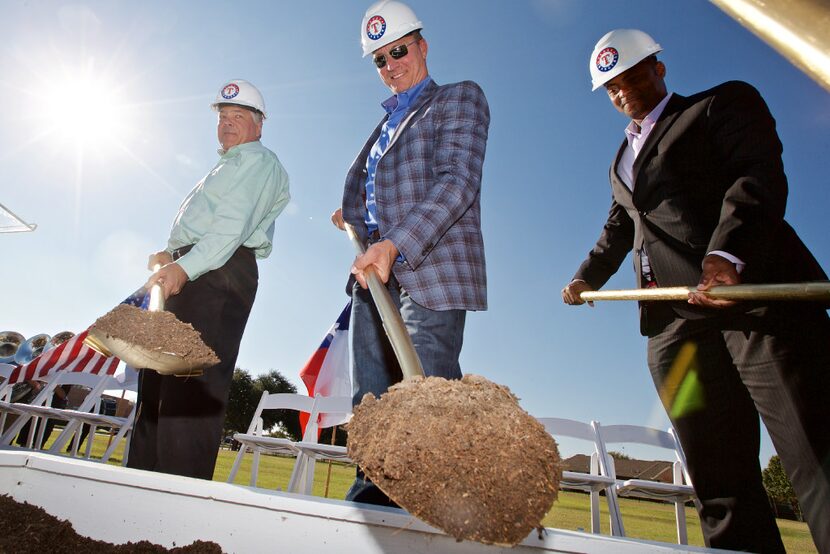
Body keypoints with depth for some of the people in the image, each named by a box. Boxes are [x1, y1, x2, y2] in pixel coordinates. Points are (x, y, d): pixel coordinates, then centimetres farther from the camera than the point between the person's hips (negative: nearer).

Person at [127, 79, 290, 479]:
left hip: (219, 274, -10)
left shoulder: (257, 161, 2)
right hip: (189, 273, 10)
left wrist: (184, 267, -27)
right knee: (159, 379, 8)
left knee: (192, 385, -17)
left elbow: (233, 225, -16)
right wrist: (171, 255, 14)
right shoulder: (227, 166, 33)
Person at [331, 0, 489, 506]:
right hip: (376, 273, 7)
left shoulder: (459, 97, 7)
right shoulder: (388, 123, 28)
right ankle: (371, 499, 16)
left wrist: (395, 246, -22)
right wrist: (352, 215, 14)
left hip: (430, 271, -7)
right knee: (372, 403, 6)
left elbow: (457, 182, -11)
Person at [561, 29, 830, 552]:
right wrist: (590, 275, 17)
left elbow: (761, 176, -7)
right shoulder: (623, 158, 31)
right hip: (674, 318, 6)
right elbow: (619, 226, 33)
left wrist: (727, 254, -25)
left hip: (753, 293, -5)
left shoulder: (725, 102, 11)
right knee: (718, 474, 3)